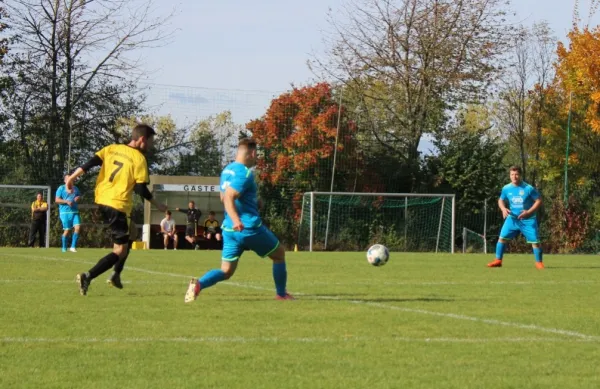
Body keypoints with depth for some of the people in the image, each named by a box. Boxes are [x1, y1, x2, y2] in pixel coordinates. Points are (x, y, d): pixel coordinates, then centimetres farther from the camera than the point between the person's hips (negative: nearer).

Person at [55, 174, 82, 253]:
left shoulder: (75, 188, 18)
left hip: (75, 211, 4)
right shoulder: (61, 188, 3)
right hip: (65, 212, -4)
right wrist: (66, 201, -16)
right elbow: (57, 200, -3)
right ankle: (64, 248, 10)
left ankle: (73, 247, -7)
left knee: (77, 227, -13)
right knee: (67, 230, -4)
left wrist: (78, 198, 5)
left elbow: (79, 196, 30)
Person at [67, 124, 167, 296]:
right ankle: (87, 277, -19)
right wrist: (157, 205, 3)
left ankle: (116, 275, 22)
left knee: (131, 232, 29)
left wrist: (72, 177, 3)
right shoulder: (139, 159, -7)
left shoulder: (112, 149, 11)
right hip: (118, 205, -8)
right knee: (120, 251, -1)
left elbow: (91, 162, 1)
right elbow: (141, 189, -10)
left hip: (101, 201, 8)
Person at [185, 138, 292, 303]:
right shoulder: (245, 173, -14)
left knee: (226, 271, 4)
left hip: (229, 230, 7)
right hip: (250, 227, -7)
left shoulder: (226, 170, 13)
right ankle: (281, 294, 23)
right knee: (279, 254, 16)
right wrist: (236, 219, -38)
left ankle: (198, 284, -23)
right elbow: (229, 198, -26)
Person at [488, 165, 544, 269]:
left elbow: (539, 201, -7)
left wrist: (529, 212, -18)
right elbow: (501, 200, 15)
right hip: (512, 218, 3)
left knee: (535, 241, -5)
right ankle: (498, 260, 5)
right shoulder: (506, 188, -1)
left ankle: (539, 262, 11)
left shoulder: (528, 188, -12)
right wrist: (503, 209, -7)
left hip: (527, 220, -3)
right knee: (502, 237, -5)